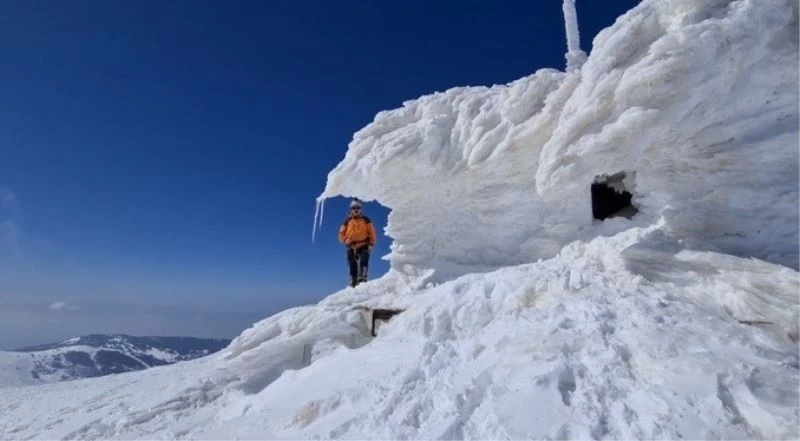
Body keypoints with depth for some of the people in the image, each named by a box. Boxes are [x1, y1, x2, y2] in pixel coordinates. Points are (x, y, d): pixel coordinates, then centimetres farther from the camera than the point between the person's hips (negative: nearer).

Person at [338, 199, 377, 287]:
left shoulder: (366, 220, 8)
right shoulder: (347, 221, 10)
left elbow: (372, 233, 6)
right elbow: (341, 234, 11)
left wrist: (371, 244, -3)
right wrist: (346, 241, -6)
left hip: (364, 246, -2)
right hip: (351, 247, 2)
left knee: (363, 261, -21)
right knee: (352, 266, 1)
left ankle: (362, 278, -27)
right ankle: (353, 282, 6)